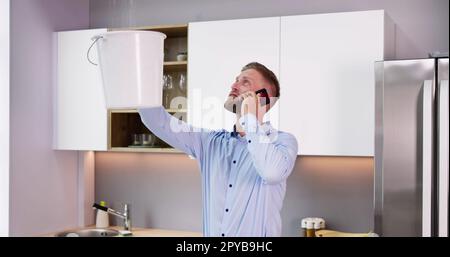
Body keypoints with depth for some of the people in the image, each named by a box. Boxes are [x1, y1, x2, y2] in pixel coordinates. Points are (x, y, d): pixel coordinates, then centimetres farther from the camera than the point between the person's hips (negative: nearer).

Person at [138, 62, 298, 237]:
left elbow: (272, 172, -28)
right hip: (211, 231, 4)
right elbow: (159, 122, 3)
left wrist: (251, 118, -18)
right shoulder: (211, 141, 7)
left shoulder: (283, 141, -7)